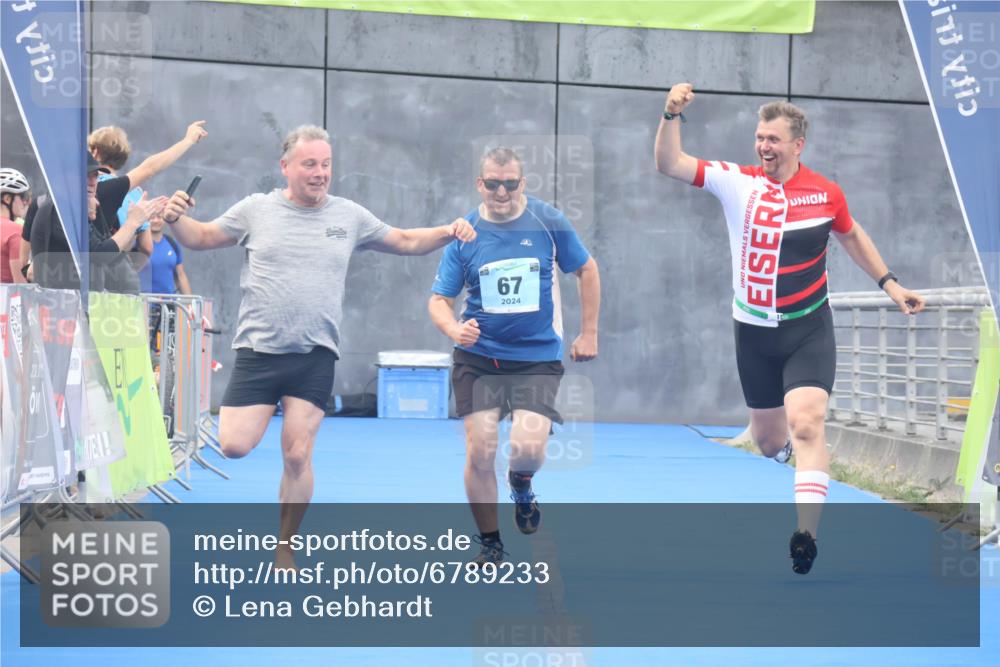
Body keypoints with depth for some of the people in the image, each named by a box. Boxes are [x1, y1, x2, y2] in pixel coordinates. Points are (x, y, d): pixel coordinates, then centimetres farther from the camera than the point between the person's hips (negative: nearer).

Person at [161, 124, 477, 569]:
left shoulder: (349, 216, 6)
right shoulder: (255, 210, 3)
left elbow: (406, 242, 17)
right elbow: (201, 238, 10)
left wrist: (447, 233, 0)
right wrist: (175, 220, -11)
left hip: (316, 355, 1)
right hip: (258, 349, -1)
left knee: (298, 455, -3)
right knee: (234, 446, -11)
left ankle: (284, 551, 13)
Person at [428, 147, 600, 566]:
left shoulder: (548, 222, -4)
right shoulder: (464, 233, -2)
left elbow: (586, 269, 10)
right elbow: (439, 299, 0)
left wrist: (588, 332, 9)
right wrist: (454, 329, -22)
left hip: (538, 357, -1)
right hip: (478, 358, 1)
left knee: (528, 448, -17)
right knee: (479, 453, -5)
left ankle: (521, 484, 21)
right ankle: (490, 544, 14)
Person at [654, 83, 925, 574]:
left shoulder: (826, 193, -3)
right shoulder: (737, 182, -6)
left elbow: (852, 236, 16)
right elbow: (669, 165, -14)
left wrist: (890, 284, 16)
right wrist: (671, 115, -29)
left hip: (809, 331, -1)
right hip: (754, 333, 2)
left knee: (806, 423, -21)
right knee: (768, 441, 14)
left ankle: (806, 535, -24)